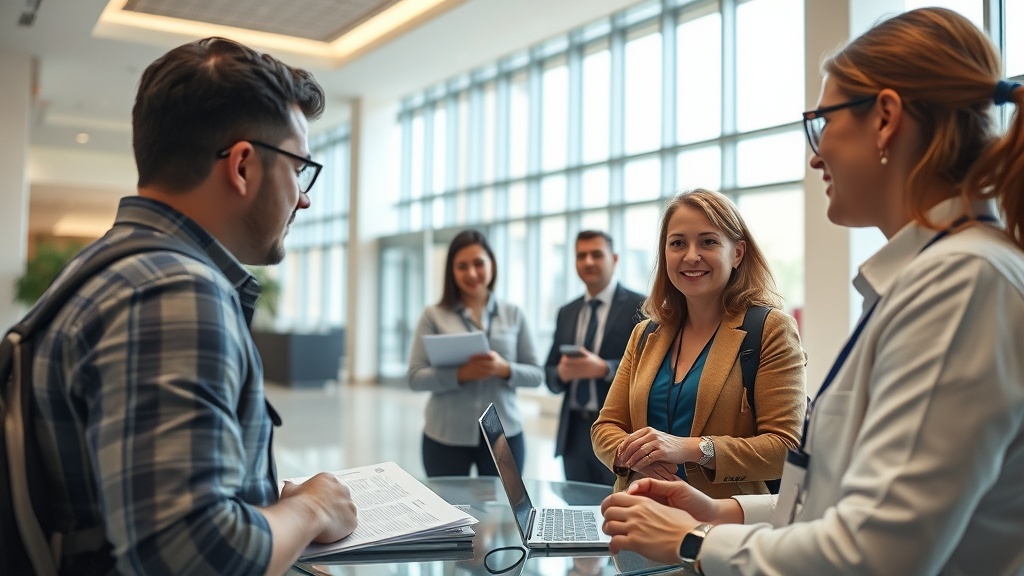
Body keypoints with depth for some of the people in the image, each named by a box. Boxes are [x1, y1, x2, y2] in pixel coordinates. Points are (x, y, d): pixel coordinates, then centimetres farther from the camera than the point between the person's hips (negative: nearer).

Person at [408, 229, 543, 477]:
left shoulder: (514, 314, 4)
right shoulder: (434, 316, 0)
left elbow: (536, 374, 4)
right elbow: (415, 377, -4)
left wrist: (505, 369, -16)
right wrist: (461, 374, -19)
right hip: (446, 437, -1)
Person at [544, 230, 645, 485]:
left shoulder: (640, 307, -1)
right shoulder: (567, 312, 15)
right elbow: (549, 373, 14)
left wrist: (603, 369, -22)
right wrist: (561, 373, -9)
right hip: (574, 433, 5)